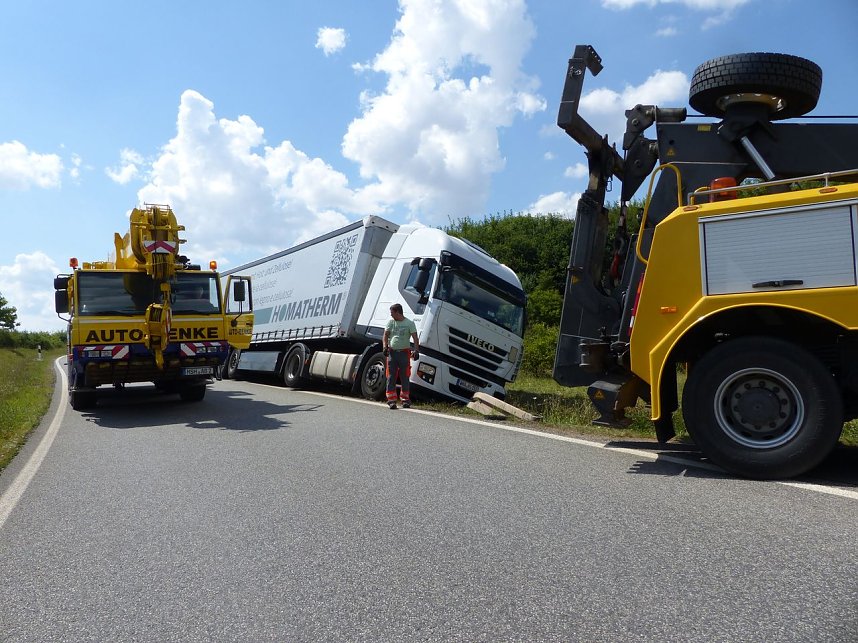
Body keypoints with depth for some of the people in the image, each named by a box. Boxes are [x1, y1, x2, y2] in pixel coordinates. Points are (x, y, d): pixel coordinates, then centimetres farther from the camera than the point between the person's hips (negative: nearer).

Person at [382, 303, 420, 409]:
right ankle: (391, 400, 3)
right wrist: (385, 347, -11)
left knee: (404, 377, 4)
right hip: (392, 352, 2)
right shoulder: (390, 322, 9)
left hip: (404, 353, -2)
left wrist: (416, 350, -18)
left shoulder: (409, 323, 0)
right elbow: (385, 335, 6)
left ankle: (406, 400, 15)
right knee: (391, 377, 0)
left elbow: (415, 338, -5)